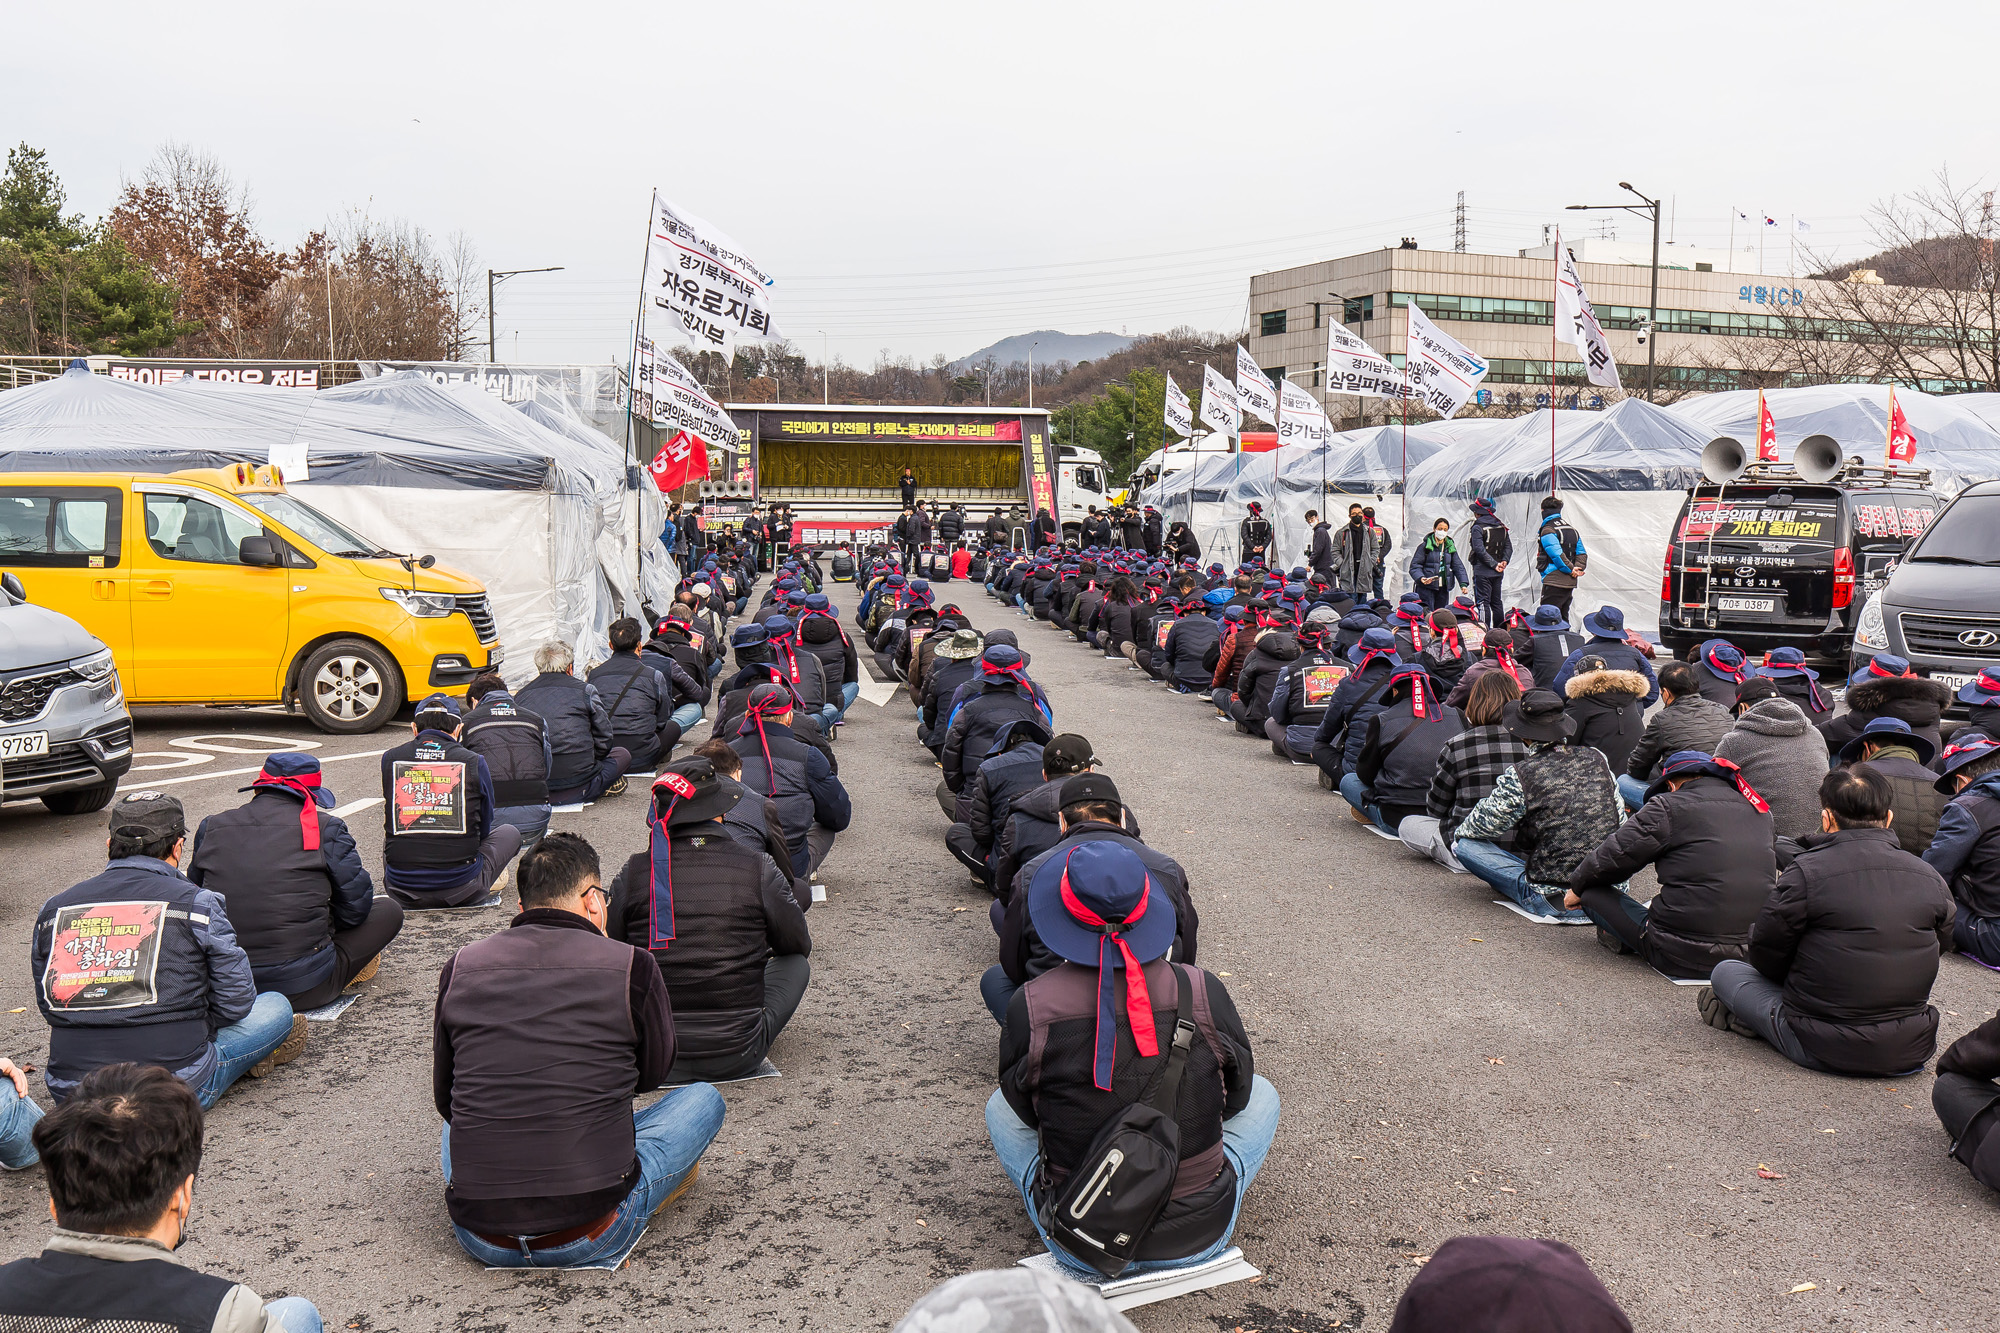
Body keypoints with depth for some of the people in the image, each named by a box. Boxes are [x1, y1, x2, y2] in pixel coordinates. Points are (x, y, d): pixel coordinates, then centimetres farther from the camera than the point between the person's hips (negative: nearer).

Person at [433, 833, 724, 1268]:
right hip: (589, 1236, -5)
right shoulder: (631, 966, -6)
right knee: (704, 1098, 19)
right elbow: (651, 1075, 13)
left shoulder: (460, 966, 3)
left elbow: (444, 1098, 16)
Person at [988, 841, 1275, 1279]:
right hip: (1201, 1236, 0)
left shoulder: (1031, 1006, -16)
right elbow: (1236, 1097, 4)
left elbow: (1025, 1112, 3)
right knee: (1262, 1094, 25)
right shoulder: (1203, 992, -14)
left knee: (999, 1108, 26)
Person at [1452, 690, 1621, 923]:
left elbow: (1480, 828, -1)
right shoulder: (1596, 758, 0)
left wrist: (1460, 833, 23)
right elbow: (1620, 820, 13)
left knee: (1465, 845, 0)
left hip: (1555, 901, -5)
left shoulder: (1519, 776, -15)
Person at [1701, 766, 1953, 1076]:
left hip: (1825, 1051, -4)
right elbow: (1941, 944, 14)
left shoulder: (1806, 871, -15)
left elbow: (1766, 959, -5)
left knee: (1726, 971, 14)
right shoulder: (1931, 879, -2)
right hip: (1912, 1051, 4)